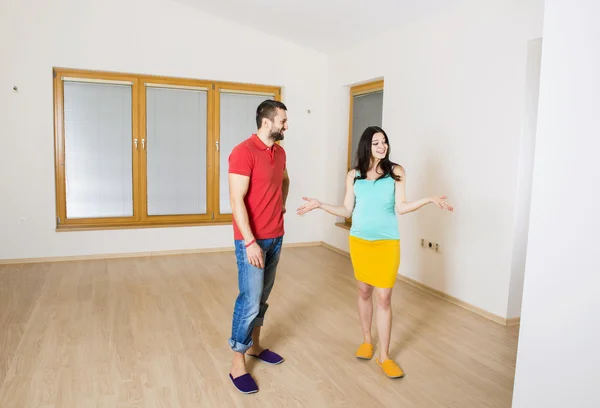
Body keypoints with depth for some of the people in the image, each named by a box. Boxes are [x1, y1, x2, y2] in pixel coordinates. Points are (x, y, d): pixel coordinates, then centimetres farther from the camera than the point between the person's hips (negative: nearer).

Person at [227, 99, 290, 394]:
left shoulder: (280, 152, 9)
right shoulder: (243, 152, -15)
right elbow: (236, 200, -21)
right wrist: (250, 242, -24)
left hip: (276, 238, 8)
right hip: (252, 240, -7)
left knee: (263, 297, 16)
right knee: (250, 300, -3)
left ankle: (255, 346, 33)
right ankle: (237, 364, 12)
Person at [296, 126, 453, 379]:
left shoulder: (396, 172, -4)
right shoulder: (354, 176, 1)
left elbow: (400, 207, -8)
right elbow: (347, 211, 2)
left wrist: (428, 200, -20)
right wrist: (320, 205, -6)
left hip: (387, 243, -2)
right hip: (359, 241, 2)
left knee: (384, 298, -1)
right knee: (364, 293, 14)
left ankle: (384, 356, 12)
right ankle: (366, 341, 34)